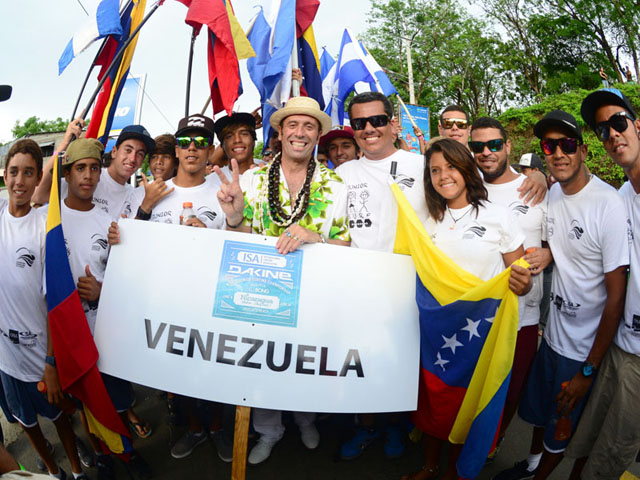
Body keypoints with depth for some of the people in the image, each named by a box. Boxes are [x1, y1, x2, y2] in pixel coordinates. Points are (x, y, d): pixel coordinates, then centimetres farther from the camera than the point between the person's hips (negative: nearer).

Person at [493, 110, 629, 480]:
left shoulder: (608, 204, -23)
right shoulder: (551, 193, -2)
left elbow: (616, 294, -20)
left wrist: (589, 370, -17)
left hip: (586, 348, -6)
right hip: (553, 333, 6)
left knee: (563, 426, 16)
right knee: (538, 410, 26)